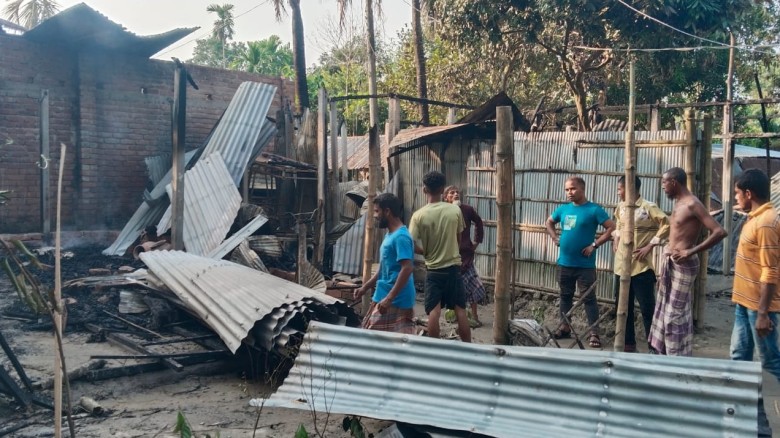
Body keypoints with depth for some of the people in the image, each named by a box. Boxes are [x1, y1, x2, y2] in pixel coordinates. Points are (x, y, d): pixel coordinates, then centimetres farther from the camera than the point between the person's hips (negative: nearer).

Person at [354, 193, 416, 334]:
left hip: (396, 301, -10)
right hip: (384, 298, 10)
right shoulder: (390, 235, 14)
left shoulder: (401, 237, -17)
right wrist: (365, 287, 21)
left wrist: (389, 299, -27)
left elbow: (407, 269, -25)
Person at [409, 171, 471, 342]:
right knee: (460, 310, 8)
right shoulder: (455, 210, -5)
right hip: (453, 267, 2)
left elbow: (412, 245, -12)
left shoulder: (419, 215, -11)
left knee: (434, 312, 0)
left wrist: (427, 253, 7)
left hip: (434, 270, -2)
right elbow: (459, 238, 8)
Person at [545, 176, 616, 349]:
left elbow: (612, 228, -13)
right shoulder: (563, 209, 6)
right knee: (565, 296, 15)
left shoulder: (594, 210, -10)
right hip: (564, 262, 6)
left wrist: (594, 245, -16)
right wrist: (555, 238, 8)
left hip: (585, 264, -5)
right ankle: (564, 327, 27)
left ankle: (594, 333, 3)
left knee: (589, 298, -1)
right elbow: (549, 222, 23)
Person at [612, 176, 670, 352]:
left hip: (641, 266, -7)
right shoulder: (620, 207, 10)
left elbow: (666, 225, -14)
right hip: (621, 265, 7)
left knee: (647, 307, -3)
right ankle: (628, 343, 25)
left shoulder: (648, 207, -11)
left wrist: (650, 246, -15)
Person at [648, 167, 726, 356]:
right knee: (665, 309, 16)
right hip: (671, 262, 10)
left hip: (683, 264, -9)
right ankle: (661, 350, 27)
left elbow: (719, 232, -24)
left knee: (676, 312, -3)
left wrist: (692, 252, -24)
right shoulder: (679, 203, 11)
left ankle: (679, 357, 8)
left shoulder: (692, 204, -17)